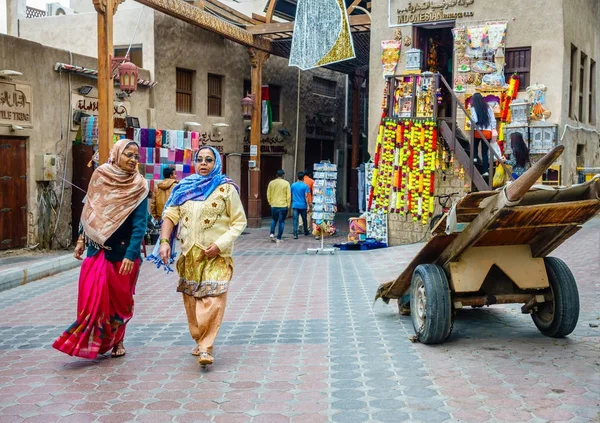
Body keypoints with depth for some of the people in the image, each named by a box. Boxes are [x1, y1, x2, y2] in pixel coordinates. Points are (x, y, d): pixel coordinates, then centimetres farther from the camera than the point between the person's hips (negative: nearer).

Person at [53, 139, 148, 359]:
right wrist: (81, 239, 6)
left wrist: (131, 255, -22)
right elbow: (88, 211, 9)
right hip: (98, 248, 2)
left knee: (120, 298, 9)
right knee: (93, 295, -6)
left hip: (123, 251, -1)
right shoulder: (99, 176, 0)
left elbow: (140, 224, -14)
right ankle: (91, 342, 7)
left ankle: (116, 340, 26)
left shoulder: (139, 186, -8)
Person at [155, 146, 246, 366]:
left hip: (217, 256, -4)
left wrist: (220, 244, -13)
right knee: (191, 300, 10)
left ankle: (206, 348, -11)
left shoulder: (226, 189, 1)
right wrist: (164, 241, -12)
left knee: (212, 300, -15)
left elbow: (239, 221, 0)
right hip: (189, 253, 4)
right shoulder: (184, 187, 11)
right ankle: (199, 340, 26)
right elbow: (170, 215, 4)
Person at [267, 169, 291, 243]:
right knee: (281, 221, 5)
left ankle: (272, 233, 2)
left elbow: (268, 194, 5)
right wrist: (288, 205, 3)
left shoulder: (271, 183, 1)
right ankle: (279, 238, 4)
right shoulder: (286, 183, -5)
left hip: (274, 205, 3)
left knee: (274, 220, 21)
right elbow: (288, 195, -6)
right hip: (283, 206, -3)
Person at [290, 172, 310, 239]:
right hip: (303, 206, -1)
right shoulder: (305, 186, -7)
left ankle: (295, 234, -12)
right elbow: (306, 196, -11)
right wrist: (308, 205, -7)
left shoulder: (293, 185, 3)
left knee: (295, 220, -2)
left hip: (295, 205, 1)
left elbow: (291, 195, 11)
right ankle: (306, 232, 32)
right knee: (304, 220, 16)